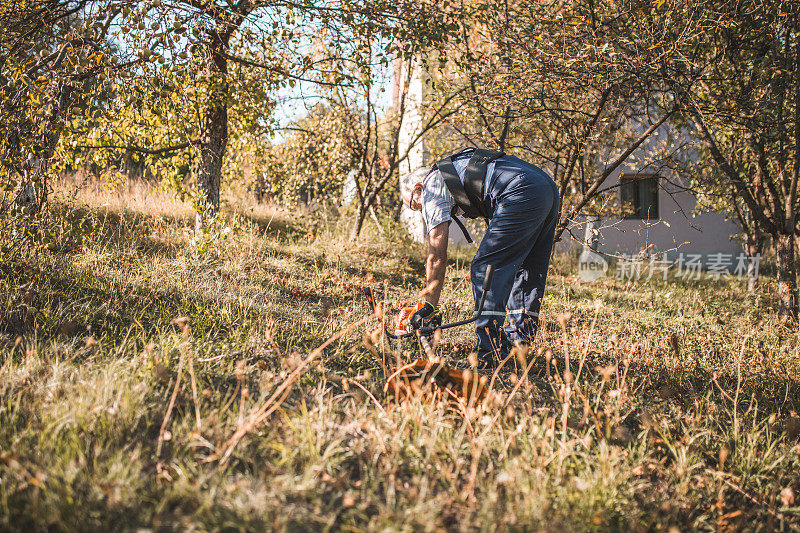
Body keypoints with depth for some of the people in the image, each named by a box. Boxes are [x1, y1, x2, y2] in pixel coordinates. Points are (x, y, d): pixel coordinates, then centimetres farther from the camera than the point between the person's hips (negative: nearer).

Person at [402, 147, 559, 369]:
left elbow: (437, 257, 4)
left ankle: (491, 355, -9)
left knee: (484, 269, -6)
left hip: (523, 194, -10)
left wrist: (429, 307, 6)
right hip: (550, 189, 10)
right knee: (524, 273, 19)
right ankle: (517, 342, 24)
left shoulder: (432, 188, 9)